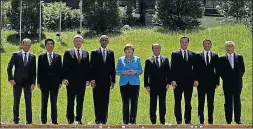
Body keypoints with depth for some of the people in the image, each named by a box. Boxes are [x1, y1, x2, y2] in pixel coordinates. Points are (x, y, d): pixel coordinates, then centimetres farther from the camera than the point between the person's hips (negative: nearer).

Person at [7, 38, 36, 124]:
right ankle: (16, 120, 11)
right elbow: (9, 67, 1)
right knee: (16, 101, 4)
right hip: (17, 81, -1)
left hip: (28, 82, 1)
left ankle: (29, 121, 6)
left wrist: (33, 83, -2)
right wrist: (10, 79, -8)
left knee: (28, 102, 2)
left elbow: (33, 71, 5)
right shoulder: (16, 55, 1)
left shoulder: (32, 56, 6)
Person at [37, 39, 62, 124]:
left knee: (54, 103, 5)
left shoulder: (58, 57, 7)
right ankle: (43, 120, 8)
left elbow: (60, 70, 5)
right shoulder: (41, 57, 5)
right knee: (44, 102, 5)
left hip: (54, 83, 1)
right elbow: (39, 70, 3)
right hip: (44, 83, 0)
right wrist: (38, 82, -2)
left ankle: (54, 120, 8)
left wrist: (60, 82, -1)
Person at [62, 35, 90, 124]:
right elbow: (64, 67, -1)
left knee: (80, 102, 6)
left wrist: (88, 79, 3)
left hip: (82, 82, 3)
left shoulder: (85, 53, 12)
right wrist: (64, 78, -10)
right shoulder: (68, 53, 2)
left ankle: (79, 119, 12)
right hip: (71, 82, -3)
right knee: (70, 101, 1)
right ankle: (70, 120, 7)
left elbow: (88, 67, 11)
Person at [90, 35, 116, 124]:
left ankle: (104, 120, 5)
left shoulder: (110, 53, 11)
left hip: (107, 81, 2)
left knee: (105, 101, 2)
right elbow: (92, 67, -1)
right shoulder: (94, 52, 3)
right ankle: (98, 119, 3)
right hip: (97, 81, -2)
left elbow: (112, 67, 10)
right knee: (97, 101, -1)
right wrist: (92, 79, -9)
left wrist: (113, 80, 5)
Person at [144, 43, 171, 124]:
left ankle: (162, 121, 12)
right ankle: (153, 121, 8)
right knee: (153, 104, 2)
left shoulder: (165, 60, 10)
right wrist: (146, 85, -6)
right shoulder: (148, 61, 4)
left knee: (162, 104, 5)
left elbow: (168, 72, 8)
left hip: (163, 86, 1)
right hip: (153, 86, -1)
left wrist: (168, 82, -2)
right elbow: (146, 74, 2)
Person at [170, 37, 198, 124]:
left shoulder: (192, 54, 11)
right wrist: (173, 80, -9)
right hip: (178, 82, -2)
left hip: (189, 82, 2)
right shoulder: (175, 54, 4)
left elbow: (194, 68, 9)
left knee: (188, 102, 5)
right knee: (177, 102, 1)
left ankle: (188, 120, 10)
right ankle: (178, 120, 6)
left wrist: (195, 79, 0)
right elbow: (173, 68, -1)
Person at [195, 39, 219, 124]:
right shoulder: (198, 56, 6)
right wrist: (196, 80, -6)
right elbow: (196, 69, 3)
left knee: (211, 102, 3)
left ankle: (210, 120, 7)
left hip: (211, 82, 1)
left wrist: (217, 82, 0)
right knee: (201, 102, 0)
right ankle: (201, 120, 3)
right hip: (201, 82, -1)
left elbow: (217, 69, 7)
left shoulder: (215, 56, 9)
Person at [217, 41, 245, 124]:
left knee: (237, 102, 4)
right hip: (227, 84, -1)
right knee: (228, 102, 1)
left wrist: (239, 77, 1)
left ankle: (238, 120, 10)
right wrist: (224, 78, -4)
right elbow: (219, 71, 4)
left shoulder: (239, 57, 7)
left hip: (237, 83, 1)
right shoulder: (222, 59, 3)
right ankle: (228, 120, 4)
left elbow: (243, 69, 9)